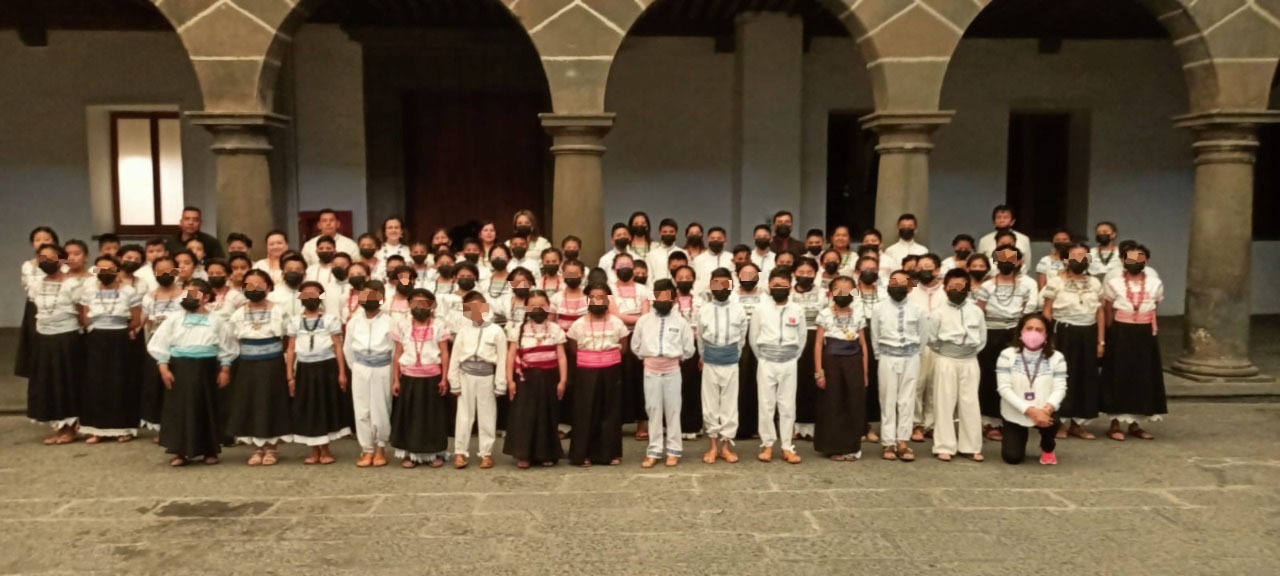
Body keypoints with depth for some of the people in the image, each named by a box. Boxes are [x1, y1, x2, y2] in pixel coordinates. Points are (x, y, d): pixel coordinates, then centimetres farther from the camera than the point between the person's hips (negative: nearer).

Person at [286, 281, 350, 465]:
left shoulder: (331, 318, -1)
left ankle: (325, 450, 15)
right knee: (307, 409, 5)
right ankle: (314, 451, 16)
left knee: (326, 407, 3)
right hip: (305, 369, 2)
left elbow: (338, 347, -3)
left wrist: (342, 372, -8)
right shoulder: (294, 321, 6)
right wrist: (290, 376, 0)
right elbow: (291, 349, 5)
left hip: (326, 367, -2)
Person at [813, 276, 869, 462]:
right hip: (832, 362, -3)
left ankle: (852, 447, 16)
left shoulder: (857, 316, 8)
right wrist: (818, 371, -7)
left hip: (853, 363, 3)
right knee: (832, 406, 2)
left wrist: (864, 372, 7)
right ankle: (835, 448, 12)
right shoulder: (825, 315, -2)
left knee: (854, 405, 5)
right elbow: (818, 344, -3)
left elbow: (863, 346, 10)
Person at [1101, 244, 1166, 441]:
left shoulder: (1155, 284, 3)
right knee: (1119, 378, 0)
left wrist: (1141, 326, 14)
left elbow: (1153, 312, 14)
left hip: (1145, 336, 3)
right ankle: (1115, 424, 7)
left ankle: (1135, 424, 17)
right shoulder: (1114, 284, -3)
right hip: (1121, 336, -3)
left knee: (1143, 378, 6)